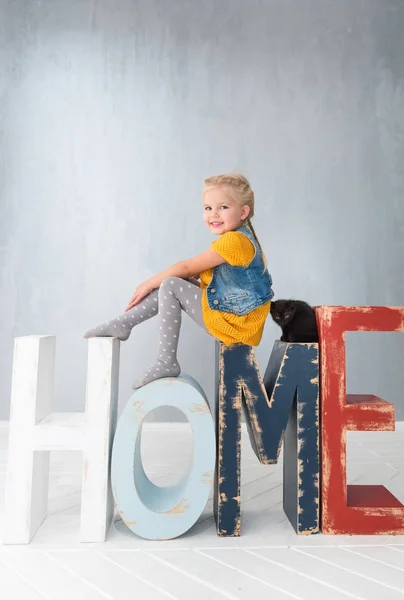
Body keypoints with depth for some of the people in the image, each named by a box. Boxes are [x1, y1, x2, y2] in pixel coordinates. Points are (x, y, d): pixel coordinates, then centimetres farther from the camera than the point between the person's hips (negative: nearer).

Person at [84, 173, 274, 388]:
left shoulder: (234, 240, -19)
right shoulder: (235, 239, 14)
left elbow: (187, 268, -15)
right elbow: (195, 273, 13)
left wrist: (149, 284, -4)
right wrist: (154, 284, 4)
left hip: (236, 323, -10)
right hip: (226, 309, 10)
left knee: (170, 286, -16)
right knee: (171, 286, 5)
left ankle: (167, 362, -12)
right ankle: (122, 324, 9)